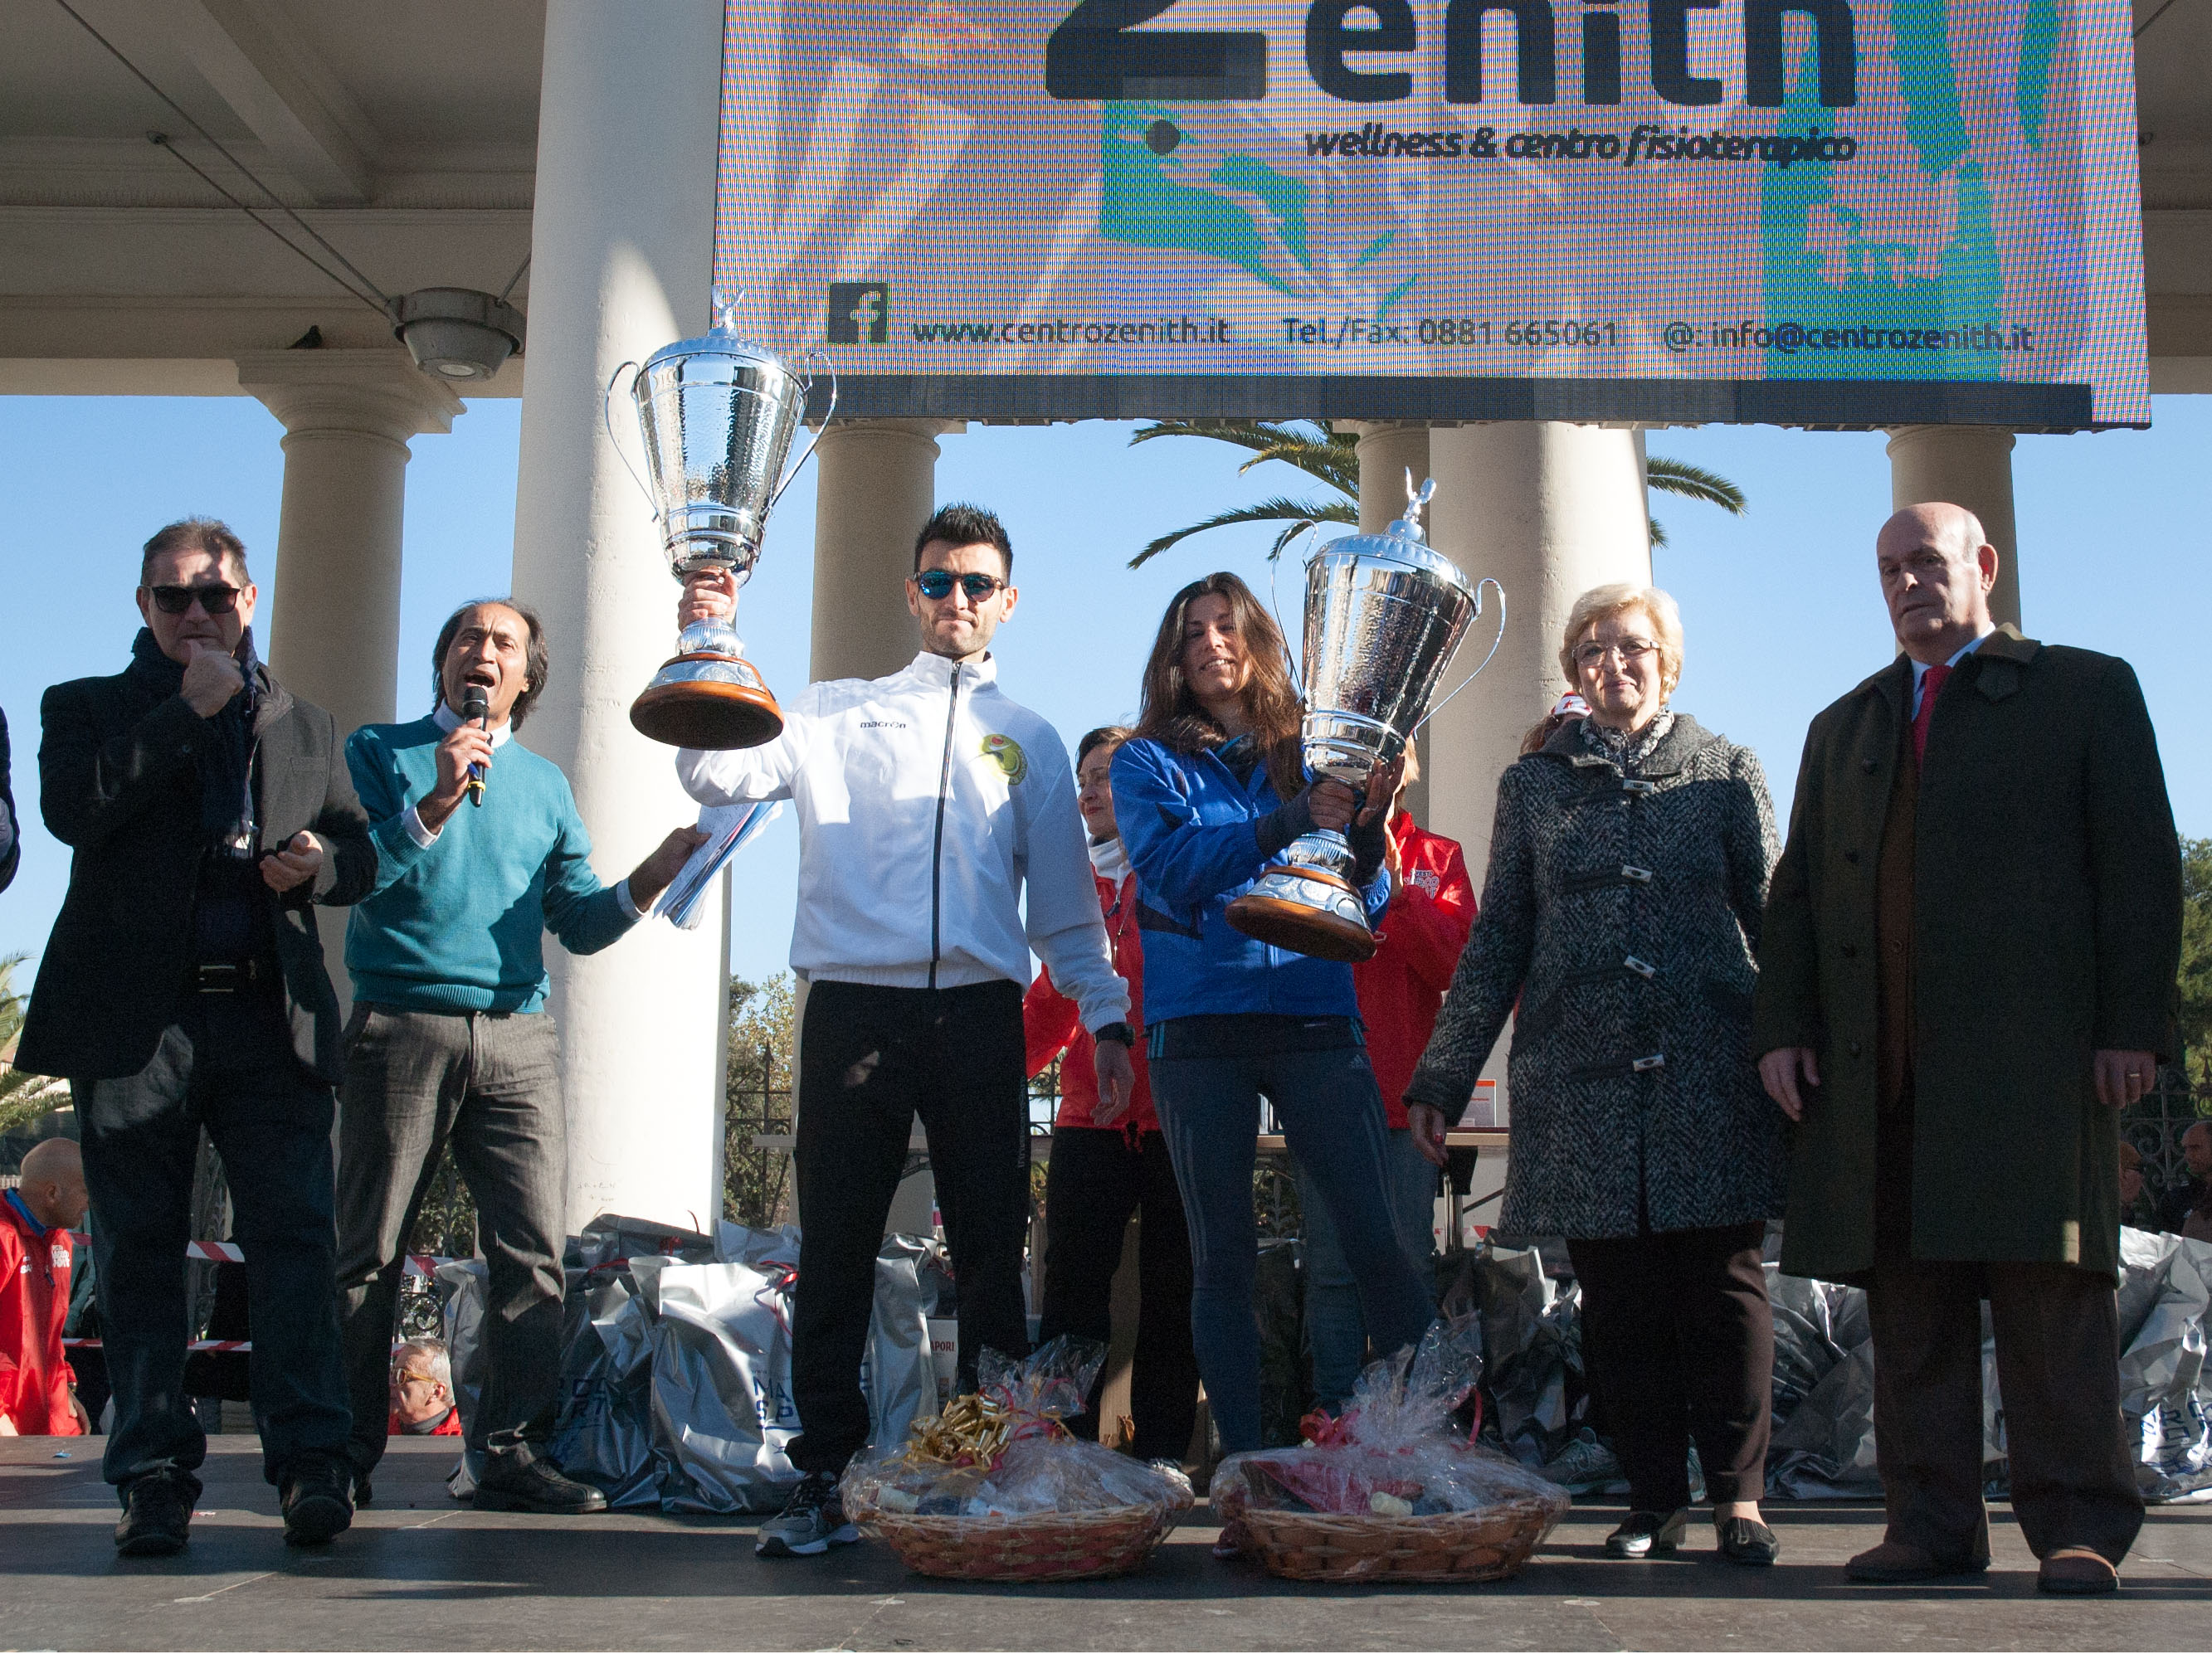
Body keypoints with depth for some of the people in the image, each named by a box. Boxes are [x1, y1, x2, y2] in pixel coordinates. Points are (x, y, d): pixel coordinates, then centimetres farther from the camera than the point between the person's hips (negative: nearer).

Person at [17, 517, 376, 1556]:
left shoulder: (306, 727, 21)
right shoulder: (86, 708, 14)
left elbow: (359, 856, 20)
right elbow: (70, 808, -7)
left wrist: (317, 864, -3)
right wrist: (189, 710, -7)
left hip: (272, 1016, 1)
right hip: (134, 1021, -1)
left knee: (294, 1237, -8)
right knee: (140, 1251, 1)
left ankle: (310, 1465, -7)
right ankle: (155, 1475, 6)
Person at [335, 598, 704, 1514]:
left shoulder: (545, 784, 21)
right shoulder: (381, 753, 11)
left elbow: (579, 923, 16)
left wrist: (648, 880, -2)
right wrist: (438, 803, -14)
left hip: (518, 1036, 3)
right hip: (403, 1027, -3)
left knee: (534, 1250, -5)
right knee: (370, 1254, -1)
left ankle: (514, 1449, -2)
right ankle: (344, 1455, 7)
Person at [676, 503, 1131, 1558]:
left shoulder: (1029, 740, 19)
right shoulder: (837, 714, 15)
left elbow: (1066, 901, 19)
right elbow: (715, 773, -1)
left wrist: (1105, 1016, 10)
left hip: (979, 1012, 1)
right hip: (856, 1007, -1)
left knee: (992, 1254, 2)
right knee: (837, 1251, 0)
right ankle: (823, 1478, 6)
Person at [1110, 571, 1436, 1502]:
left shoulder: (1312, 757, 16)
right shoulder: (1148, 764, 12)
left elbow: (1367, 907, 10)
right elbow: (1174, 870, -8)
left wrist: (1368, 825, -9)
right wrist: (1290, 821, -18)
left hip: (1315, 1020, 1)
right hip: (1200, 1028, 0)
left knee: (1379, 1243, -8)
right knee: (1222, 1260, 0)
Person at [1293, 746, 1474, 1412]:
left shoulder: (1437, 858, 14)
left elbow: (1456, 962, -2)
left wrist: (1394, 887, -12)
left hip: (1407, 1092, 0)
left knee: (1407, 1263, -1)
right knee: (1333, 1267, -2)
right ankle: (1335, 1417, 4)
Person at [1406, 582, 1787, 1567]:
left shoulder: (1727, 773, 11)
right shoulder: (1534, 785, 14)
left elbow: (1776, 921, 11)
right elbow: (1496, 941, 14)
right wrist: (1444, 1074, 9)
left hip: (1711, 1072, -1)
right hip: (1581, 1077, 1)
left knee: (1723, 1281, -3)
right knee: (1617, 1293, 2)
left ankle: (1738, 1496, 6)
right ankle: (1654, 1500, 12)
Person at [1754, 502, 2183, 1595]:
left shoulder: (2087, 691, 11)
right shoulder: (1843, 727, 24)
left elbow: (2140, 863, 3)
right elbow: (1797, 892, 19)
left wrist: (2133, 1023, -6)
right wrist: (1781, 1027, 6)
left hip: (2031, 1053, -4)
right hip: (1881, 1063, 4)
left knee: (2051, 1290, -5)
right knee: (1907, 1303, 3)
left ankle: (2077, 1529, 1)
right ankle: (1932, 1526, 9)